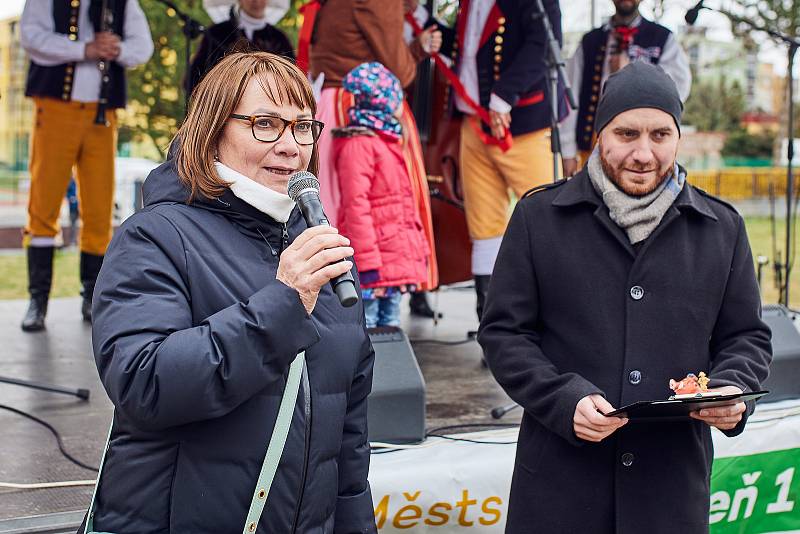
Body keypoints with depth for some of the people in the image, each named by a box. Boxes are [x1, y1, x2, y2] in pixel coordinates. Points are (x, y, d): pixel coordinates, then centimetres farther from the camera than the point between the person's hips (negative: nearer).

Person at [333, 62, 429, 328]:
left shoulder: (387, 141, 19)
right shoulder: (358, 145, -13)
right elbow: (355, 206, -19)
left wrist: (420, 246, 23)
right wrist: (367, 262, -22)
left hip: (396, 256, 10)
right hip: (374, 260, -10)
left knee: (390, 324, 12)